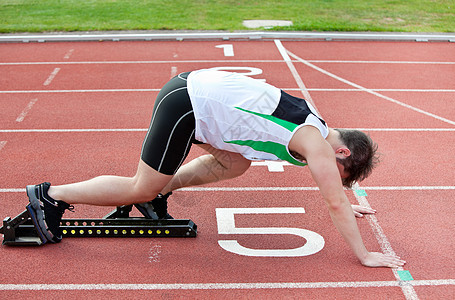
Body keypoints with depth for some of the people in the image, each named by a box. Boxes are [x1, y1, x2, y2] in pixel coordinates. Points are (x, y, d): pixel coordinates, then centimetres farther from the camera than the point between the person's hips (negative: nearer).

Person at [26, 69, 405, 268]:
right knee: (143, 189, 1)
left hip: (196, 84, 9)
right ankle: (51, 196, 10)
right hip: (185, 105, -9)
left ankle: (158, 192, 25)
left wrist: (344, 205, 42)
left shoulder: (316, 127, 15)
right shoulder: (316, 142, -9)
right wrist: (365, 256, -1)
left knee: (234, 164, 20)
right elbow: (335, 204, -8)